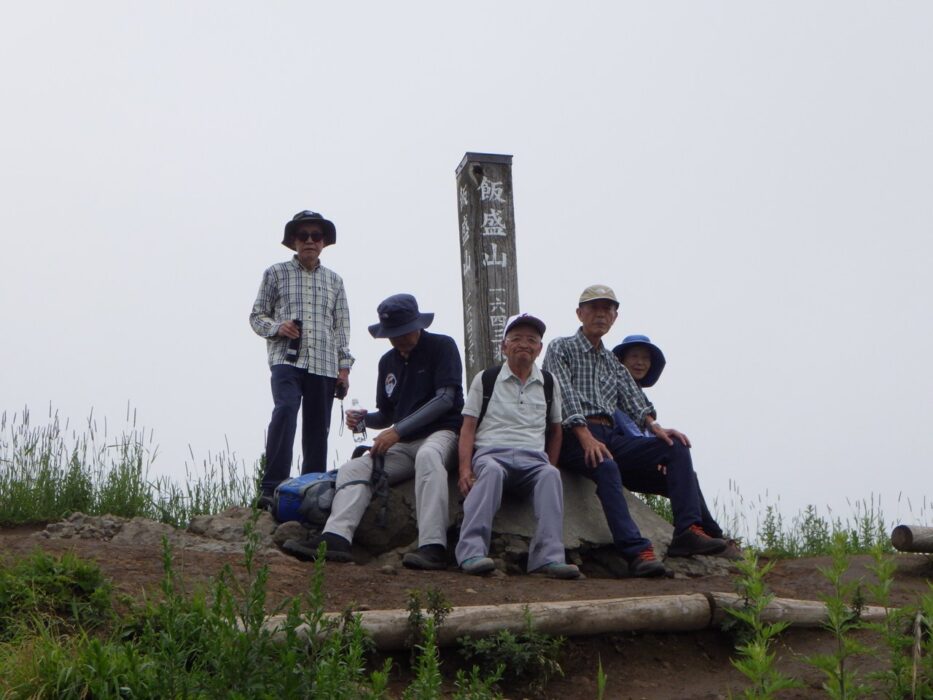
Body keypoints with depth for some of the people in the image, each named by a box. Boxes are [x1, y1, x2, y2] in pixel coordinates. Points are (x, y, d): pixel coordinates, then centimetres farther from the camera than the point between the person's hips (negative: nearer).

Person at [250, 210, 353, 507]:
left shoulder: (334, 280, 18)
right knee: (285, 409, -26)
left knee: (317, 429, 2)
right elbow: (256, 316, 12)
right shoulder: (276, 273, 11)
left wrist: (344, 367, 9)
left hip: (324, 365, 4)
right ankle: (272, 486, -29)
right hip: (286, 358, -4)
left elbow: (341, 326, 17)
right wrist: (277, 327, -9)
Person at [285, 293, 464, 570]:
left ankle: (433, 547, -50)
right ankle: (336, 539, -38)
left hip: (441, 433, -7)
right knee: (353, 469, -14)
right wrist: (364, 419, 0)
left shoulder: (442, 347, -1)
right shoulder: (388, 361, 18)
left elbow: (445, 399, -12)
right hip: (402, 444, 7)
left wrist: (398, 430, -17)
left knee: (427, 456, -40)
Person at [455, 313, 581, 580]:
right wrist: (465, 469, -6)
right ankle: (472, 553, -47)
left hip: (533, 459, 2)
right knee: (491, 471, -38)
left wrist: (550, 467, 10)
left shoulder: (549, 385, 20)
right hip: (491, 453, -2)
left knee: (551, 475, -33)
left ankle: (549, 557, -43)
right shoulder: (485, 379, 13)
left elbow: (555, 430, 25)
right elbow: (468, 428, 8)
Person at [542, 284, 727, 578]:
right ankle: (638, 553, -48)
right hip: (574, 437, -7)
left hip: (609, 436, 7)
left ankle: (687, 532, -24)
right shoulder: (561, 349, 8)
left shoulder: (612, 361, 28)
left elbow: (632, 397, 13)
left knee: (676, 447, -13)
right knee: (606, 467, -38)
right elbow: (565, 397, -8)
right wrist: (586, 437, -23)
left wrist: (654, 426, -8)